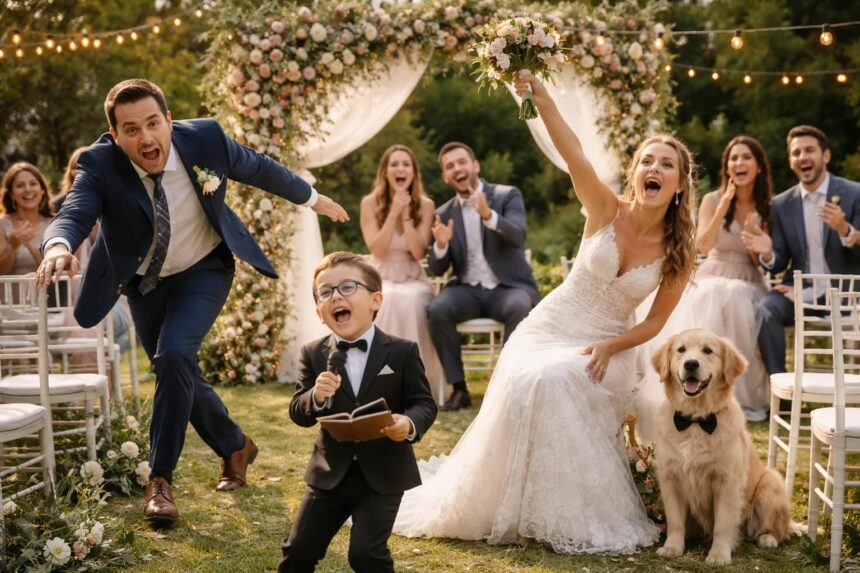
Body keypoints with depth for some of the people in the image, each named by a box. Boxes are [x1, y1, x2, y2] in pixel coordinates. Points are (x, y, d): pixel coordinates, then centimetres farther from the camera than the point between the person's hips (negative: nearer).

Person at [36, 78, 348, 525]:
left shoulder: (204, 138, -23)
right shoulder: (99, 165, -26)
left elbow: (258, 169, -5)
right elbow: (74, 213, -42)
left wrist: (311, 198, 10)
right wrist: (59, 246, -67)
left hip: (204, 269, -2)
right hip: (144, 281, 2)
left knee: (174, 355, -25)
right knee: (180, 375, 12)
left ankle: (160, 478, -13)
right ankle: (235, 447, 39)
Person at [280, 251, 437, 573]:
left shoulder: (402, 352, -7)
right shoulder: (314, 355, -1)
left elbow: (424, 403, -6)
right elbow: (297, 413, -5)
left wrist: (410, 424, -29)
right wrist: (315, 397, -28)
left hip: (383, 475, -3)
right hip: (331, 474, 3)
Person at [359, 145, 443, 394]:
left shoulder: (425, 205, -1)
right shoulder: (370, 203, -2)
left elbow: (419, 252, -8)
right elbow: (377, 250, -10)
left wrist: (406, 214, -17)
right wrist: (393, 212, -17)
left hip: (414, 281, 1)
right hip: (381, 280, -1)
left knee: (411, 301, -35)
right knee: (387, 301, -36)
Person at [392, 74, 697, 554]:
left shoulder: (681, 252, -9)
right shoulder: (607, 210, -12)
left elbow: (656, 321, -2)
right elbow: (573, 152, -27)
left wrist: (610, 347, -19)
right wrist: (539, 92, -42)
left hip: (610, 344, 0)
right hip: (550, 328, 1)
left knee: (559, 381, -31)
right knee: (529, 385, -28)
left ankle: (578, 515, -13)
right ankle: (515, 508, -1)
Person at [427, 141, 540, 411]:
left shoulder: (508, 196, 0)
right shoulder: (444, 214, 9)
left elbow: (518, 238, -18)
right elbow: (437, 270, 6)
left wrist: (489, 216, -36)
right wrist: (441, 245, -17)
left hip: (508, 287, -2)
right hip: (468, 290, 2)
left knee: (520, 307, -36)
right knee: (437, 309, -28)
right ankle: (459, 388, -18)